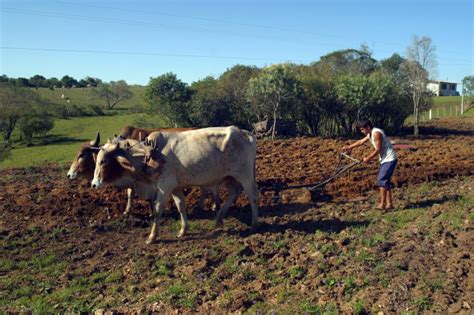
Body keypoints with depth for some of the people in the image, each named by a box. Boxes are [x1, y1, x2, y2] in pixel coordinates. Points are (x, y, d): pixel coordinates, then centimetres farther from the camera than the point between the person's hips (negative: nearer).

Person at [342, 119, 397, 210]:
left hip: (389, 159, -10)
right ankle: (389, 203, 12)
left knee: (382, 180, -12)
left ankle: (382, 204, -9)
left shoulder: (376, 133, -19)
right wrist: (349, 147, 27)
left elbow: (378, 149, -20)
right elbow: (361, 141, 24)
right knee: (384, 180, 9)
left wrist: (368, 158, -12)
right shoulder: (370, 134, 11)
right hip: (385, 160, 10)